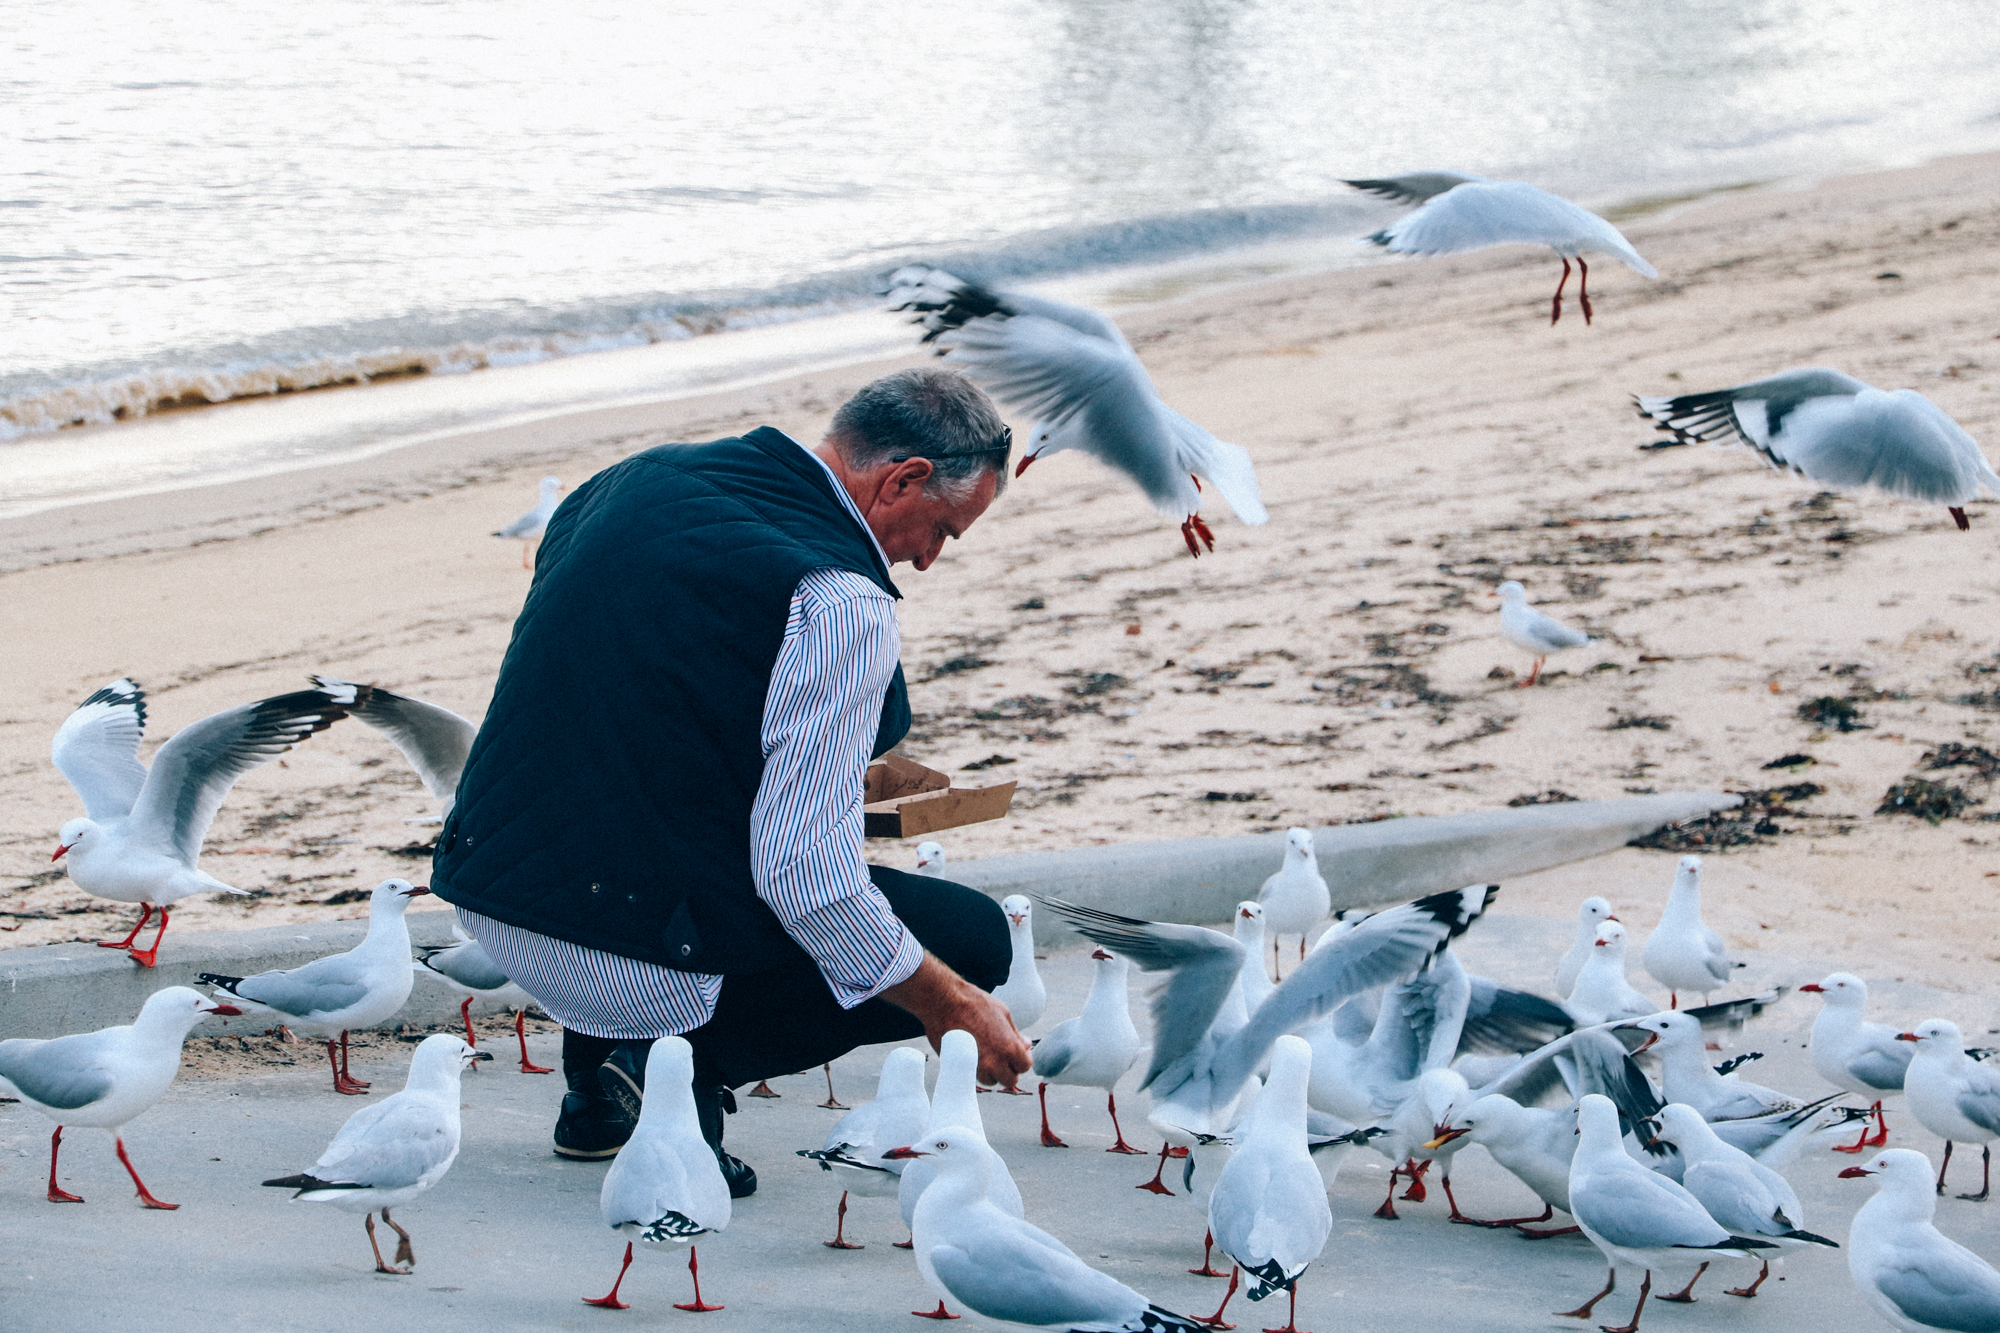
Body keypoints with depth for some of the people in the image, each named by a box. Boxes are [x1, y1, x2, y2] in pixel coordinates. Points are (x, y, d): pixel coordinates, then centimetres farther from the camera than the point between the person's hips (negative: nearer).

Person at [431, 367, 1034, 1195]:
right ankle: (691, 1059, -6)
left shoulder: (644, 475, 9)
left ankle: (598, 1082, 23)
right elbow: (805, 877, -20)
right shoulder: (837, 600, -16)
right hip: (636, 956, -8)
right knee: (973, 938, 6)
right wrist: (948, 1008, -7)